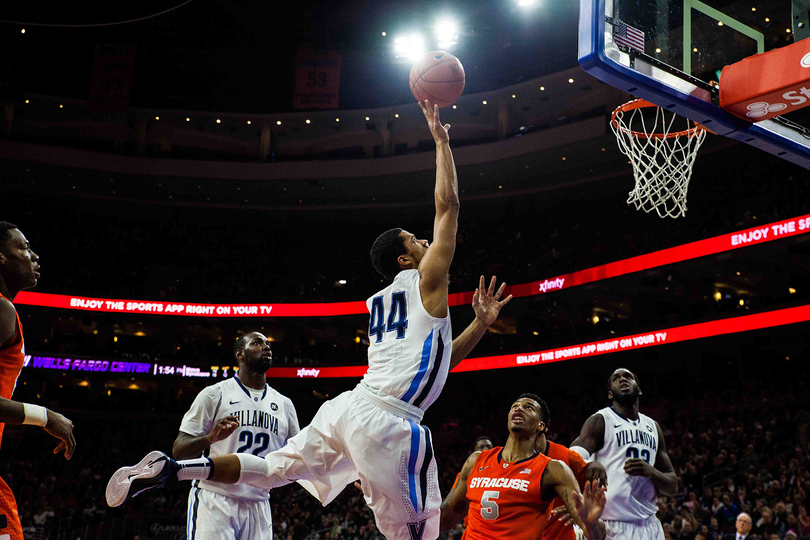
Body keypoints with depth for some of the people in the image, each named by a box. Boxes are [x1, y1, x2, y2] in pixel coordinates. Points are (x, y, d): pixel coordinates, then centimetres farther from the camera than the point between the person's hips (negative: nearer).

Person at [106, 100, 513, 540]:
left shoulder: (380, 303, 26)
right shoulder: (426, 281, 4)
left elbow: (433, 360, 31)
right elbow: (447, 202, 5)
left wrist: (481, 323, 29)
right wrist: (441, 142, 15)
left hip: (348, 406, 8)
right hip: (388, 420, -8)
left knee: (275, 469, 11)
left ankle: (172, 468, -3)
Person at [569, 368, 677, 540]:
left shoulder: (653, 427, 17)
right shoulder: (600, 421, -1)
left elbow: (672, 486, 15)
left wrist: (651, 472, -7)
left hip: (649, 526, 6)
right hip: (612, 525, -6)